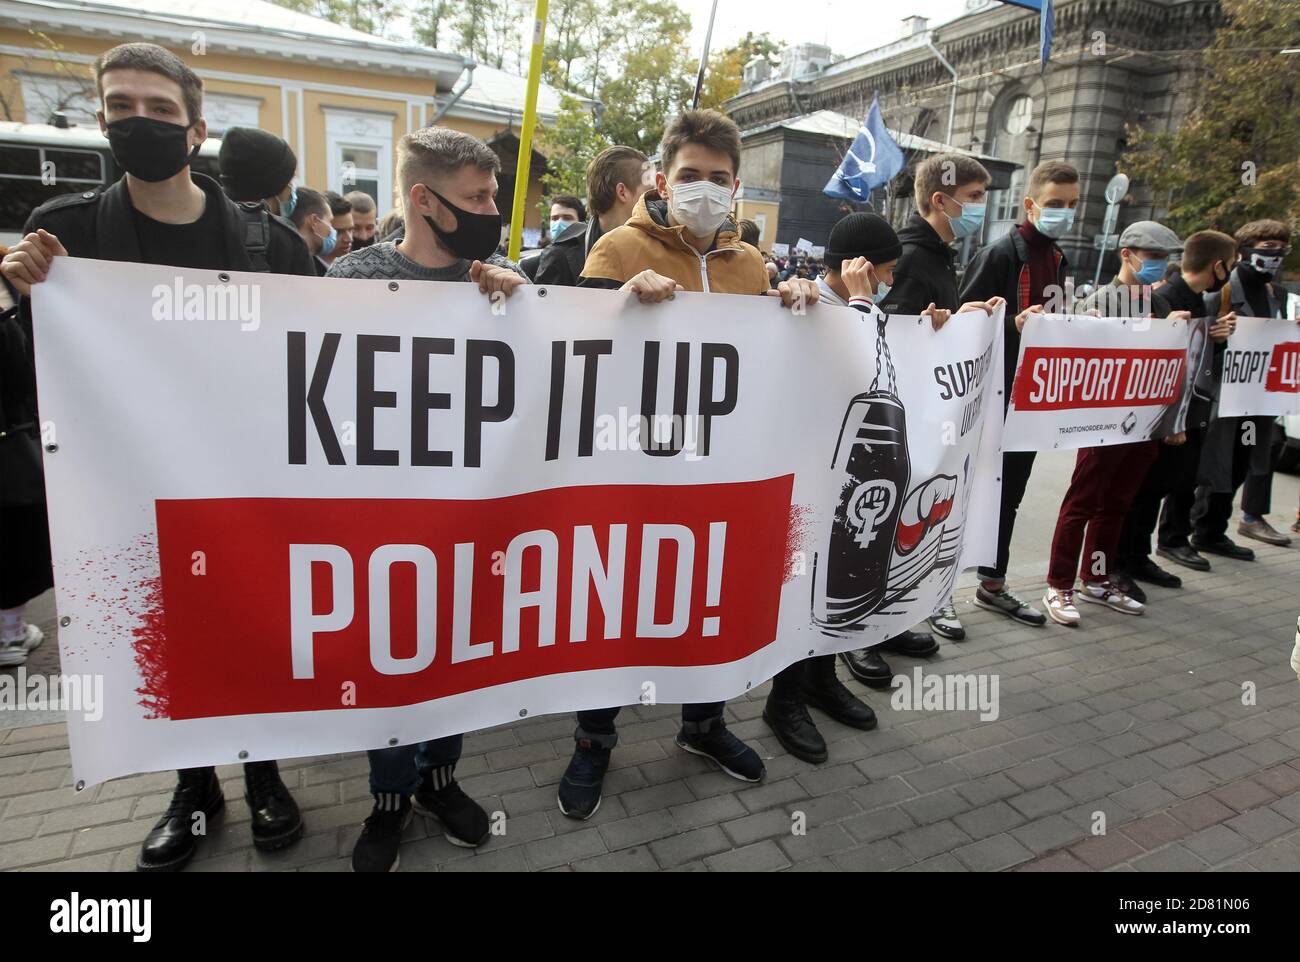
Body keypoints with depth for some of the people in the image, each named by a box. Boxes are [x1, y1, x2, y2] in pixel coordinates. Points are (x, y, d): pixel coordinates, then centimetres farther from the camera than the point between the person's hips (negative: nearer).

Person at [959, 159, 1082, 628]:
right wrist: (1014, 324, -29)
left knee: (1010, 493, 15)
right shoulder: (999, 253, -11)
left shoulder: (1057, 259, 16)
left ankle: (993, 585, 27)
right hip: (991, 397, -8)